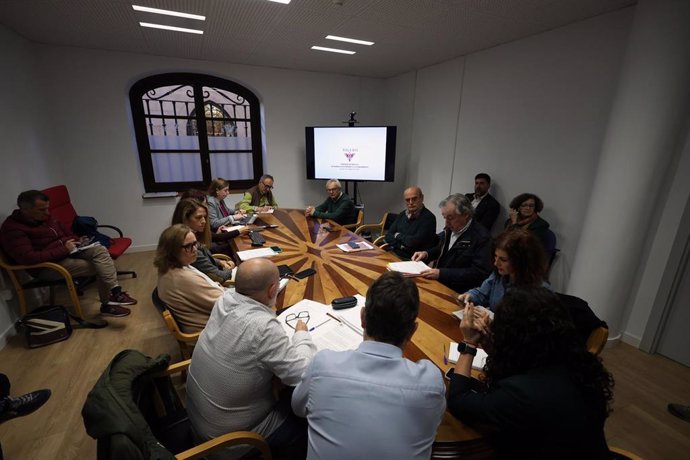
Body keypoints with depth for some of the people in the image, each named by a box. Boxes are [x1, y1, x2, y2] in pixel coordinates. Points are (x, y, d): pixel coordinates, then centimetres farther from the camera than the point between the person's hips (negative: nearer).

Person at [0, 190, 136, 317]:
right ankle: (108, 303, -8)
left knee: (99, 250, -22)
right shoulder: (12, 229, -17)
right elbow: (28, 258, -27)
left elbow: (64, 230, 23)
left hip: (66, 251, 7)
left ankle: (114, 292, -27)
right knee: (99, 267, -21)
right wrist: (63, 249, -23)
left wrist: (76, 240, 2)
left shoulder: (44, 217, 7)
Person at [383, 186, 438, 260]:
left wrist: (398, 235, -1)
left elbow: (414, 242, -19)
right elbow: (388, 236, 9)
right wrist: (401, 246, -10)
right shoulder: (402, 215, 12)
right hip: (394, 255, 7)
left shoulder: (428, 218, -11)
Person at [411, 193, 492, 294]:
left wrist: (441, 273, -25)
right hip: (439, 282, 7)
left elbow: (479, 272, -21)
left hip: (457, 292, -7)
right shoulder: (450, 228, 4)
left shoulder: (481, 237, -17)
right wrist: (426, 253, 2)